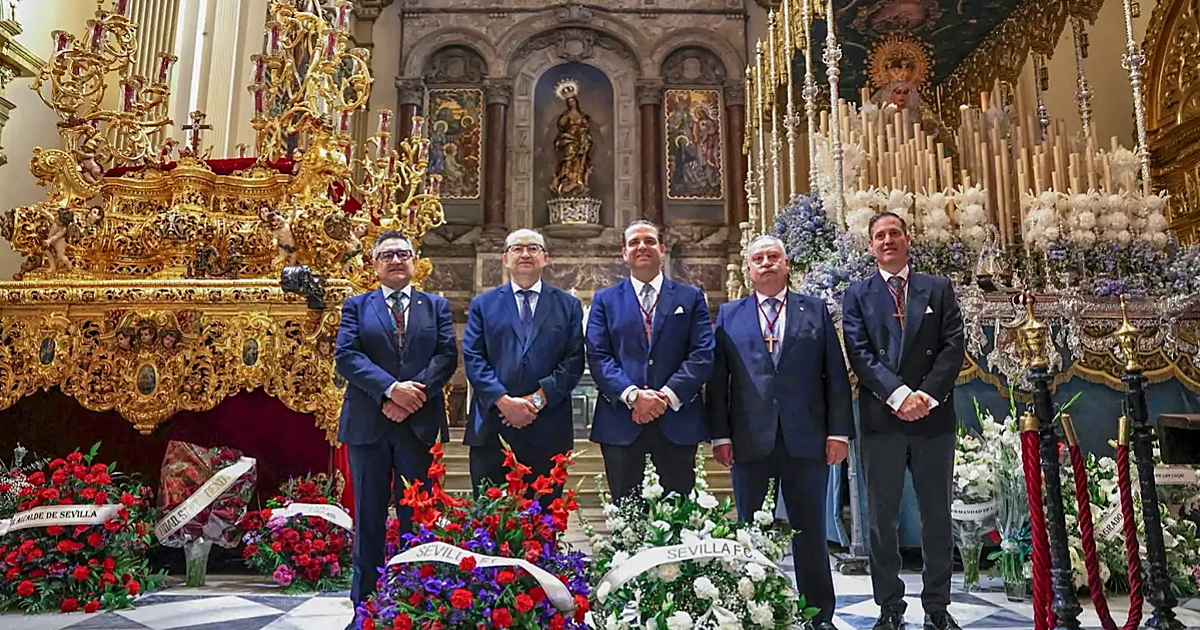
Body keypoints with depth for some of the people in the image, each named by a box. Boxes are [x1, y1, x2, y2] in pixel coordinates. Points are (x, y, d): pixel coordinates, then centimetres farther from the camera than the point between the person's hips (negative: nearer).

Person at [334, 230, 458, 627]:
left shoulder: (436, 306, 12)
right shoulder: (357, 306, 9)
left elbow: (447, 355, 0)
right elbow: (345, 355, -4)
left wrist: (417, 392, -15)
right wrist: (390, 389, -17)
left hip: (420, 422, 0)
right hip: (367, 424, 0)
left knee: (416, 516, 6)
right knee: (368, 516, 7)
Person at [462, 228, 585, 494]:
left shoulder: (568, 305, 10)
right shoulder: (482, 304, 11)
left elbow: (573, 361, 1)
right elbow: (473, 359, 1)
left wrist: (538, 399, -11)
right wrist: (504, 401, -12)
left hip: (547, 430, 0)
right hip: (491, 429, 0)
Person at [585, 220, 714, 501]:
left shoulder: (691, 297, 10)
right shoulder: (605, 299, 10)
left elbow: (703, 354, -1)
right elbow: (597, 356, -1)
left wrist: (667, 395, -13)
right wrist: (633, 395, -15)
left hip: (677, 422, 0)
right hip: (621, 422, 0)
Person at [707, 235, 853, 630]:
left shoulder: (816, 311, 9)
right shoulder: (729, 315, 9)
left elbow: (835, 374, 4)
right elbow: (718, 378, 4)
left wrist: (839, 430, -3)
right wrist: (720, 433, -4)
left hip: (806, 439, 0)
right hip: (750, 441, 0)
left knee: (810, 530, 9)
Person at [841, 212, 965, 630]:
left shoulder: (939, 289, 10)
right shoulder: (857, 295, 6)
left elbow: (953, 346, 0)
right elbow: (859, 354, -5)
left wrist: (927, 395, -13)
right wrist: (898, 393, -17)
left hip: (933, 418, 1)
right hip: (881, 419, -1)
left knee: (937, 516, 9)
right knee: (881, 518, 5)